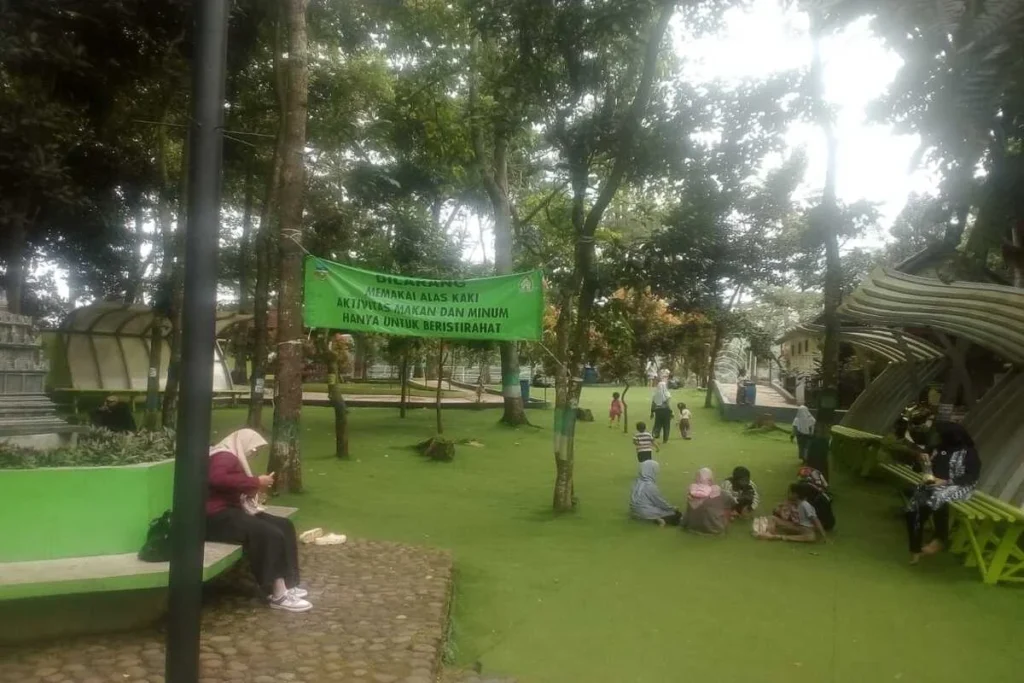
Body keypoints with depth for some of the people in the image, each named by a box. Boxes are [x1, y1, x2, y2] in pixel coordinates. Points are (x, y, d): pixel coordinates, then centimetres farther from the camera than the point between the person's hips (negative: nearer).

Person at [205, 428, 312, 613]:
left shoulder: (232, 458, 24)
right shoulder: (224, 456, -9)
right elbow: (218, 479, -31)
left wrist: (254, 488, -1)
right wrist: (256, 482, -24)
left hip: (230, 511, 11)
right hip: (218, 517, -11)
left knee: (284, 526, 3)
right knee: (272, 535, -25)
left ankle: (287, 585, 2)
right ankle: (278, 595, -18)